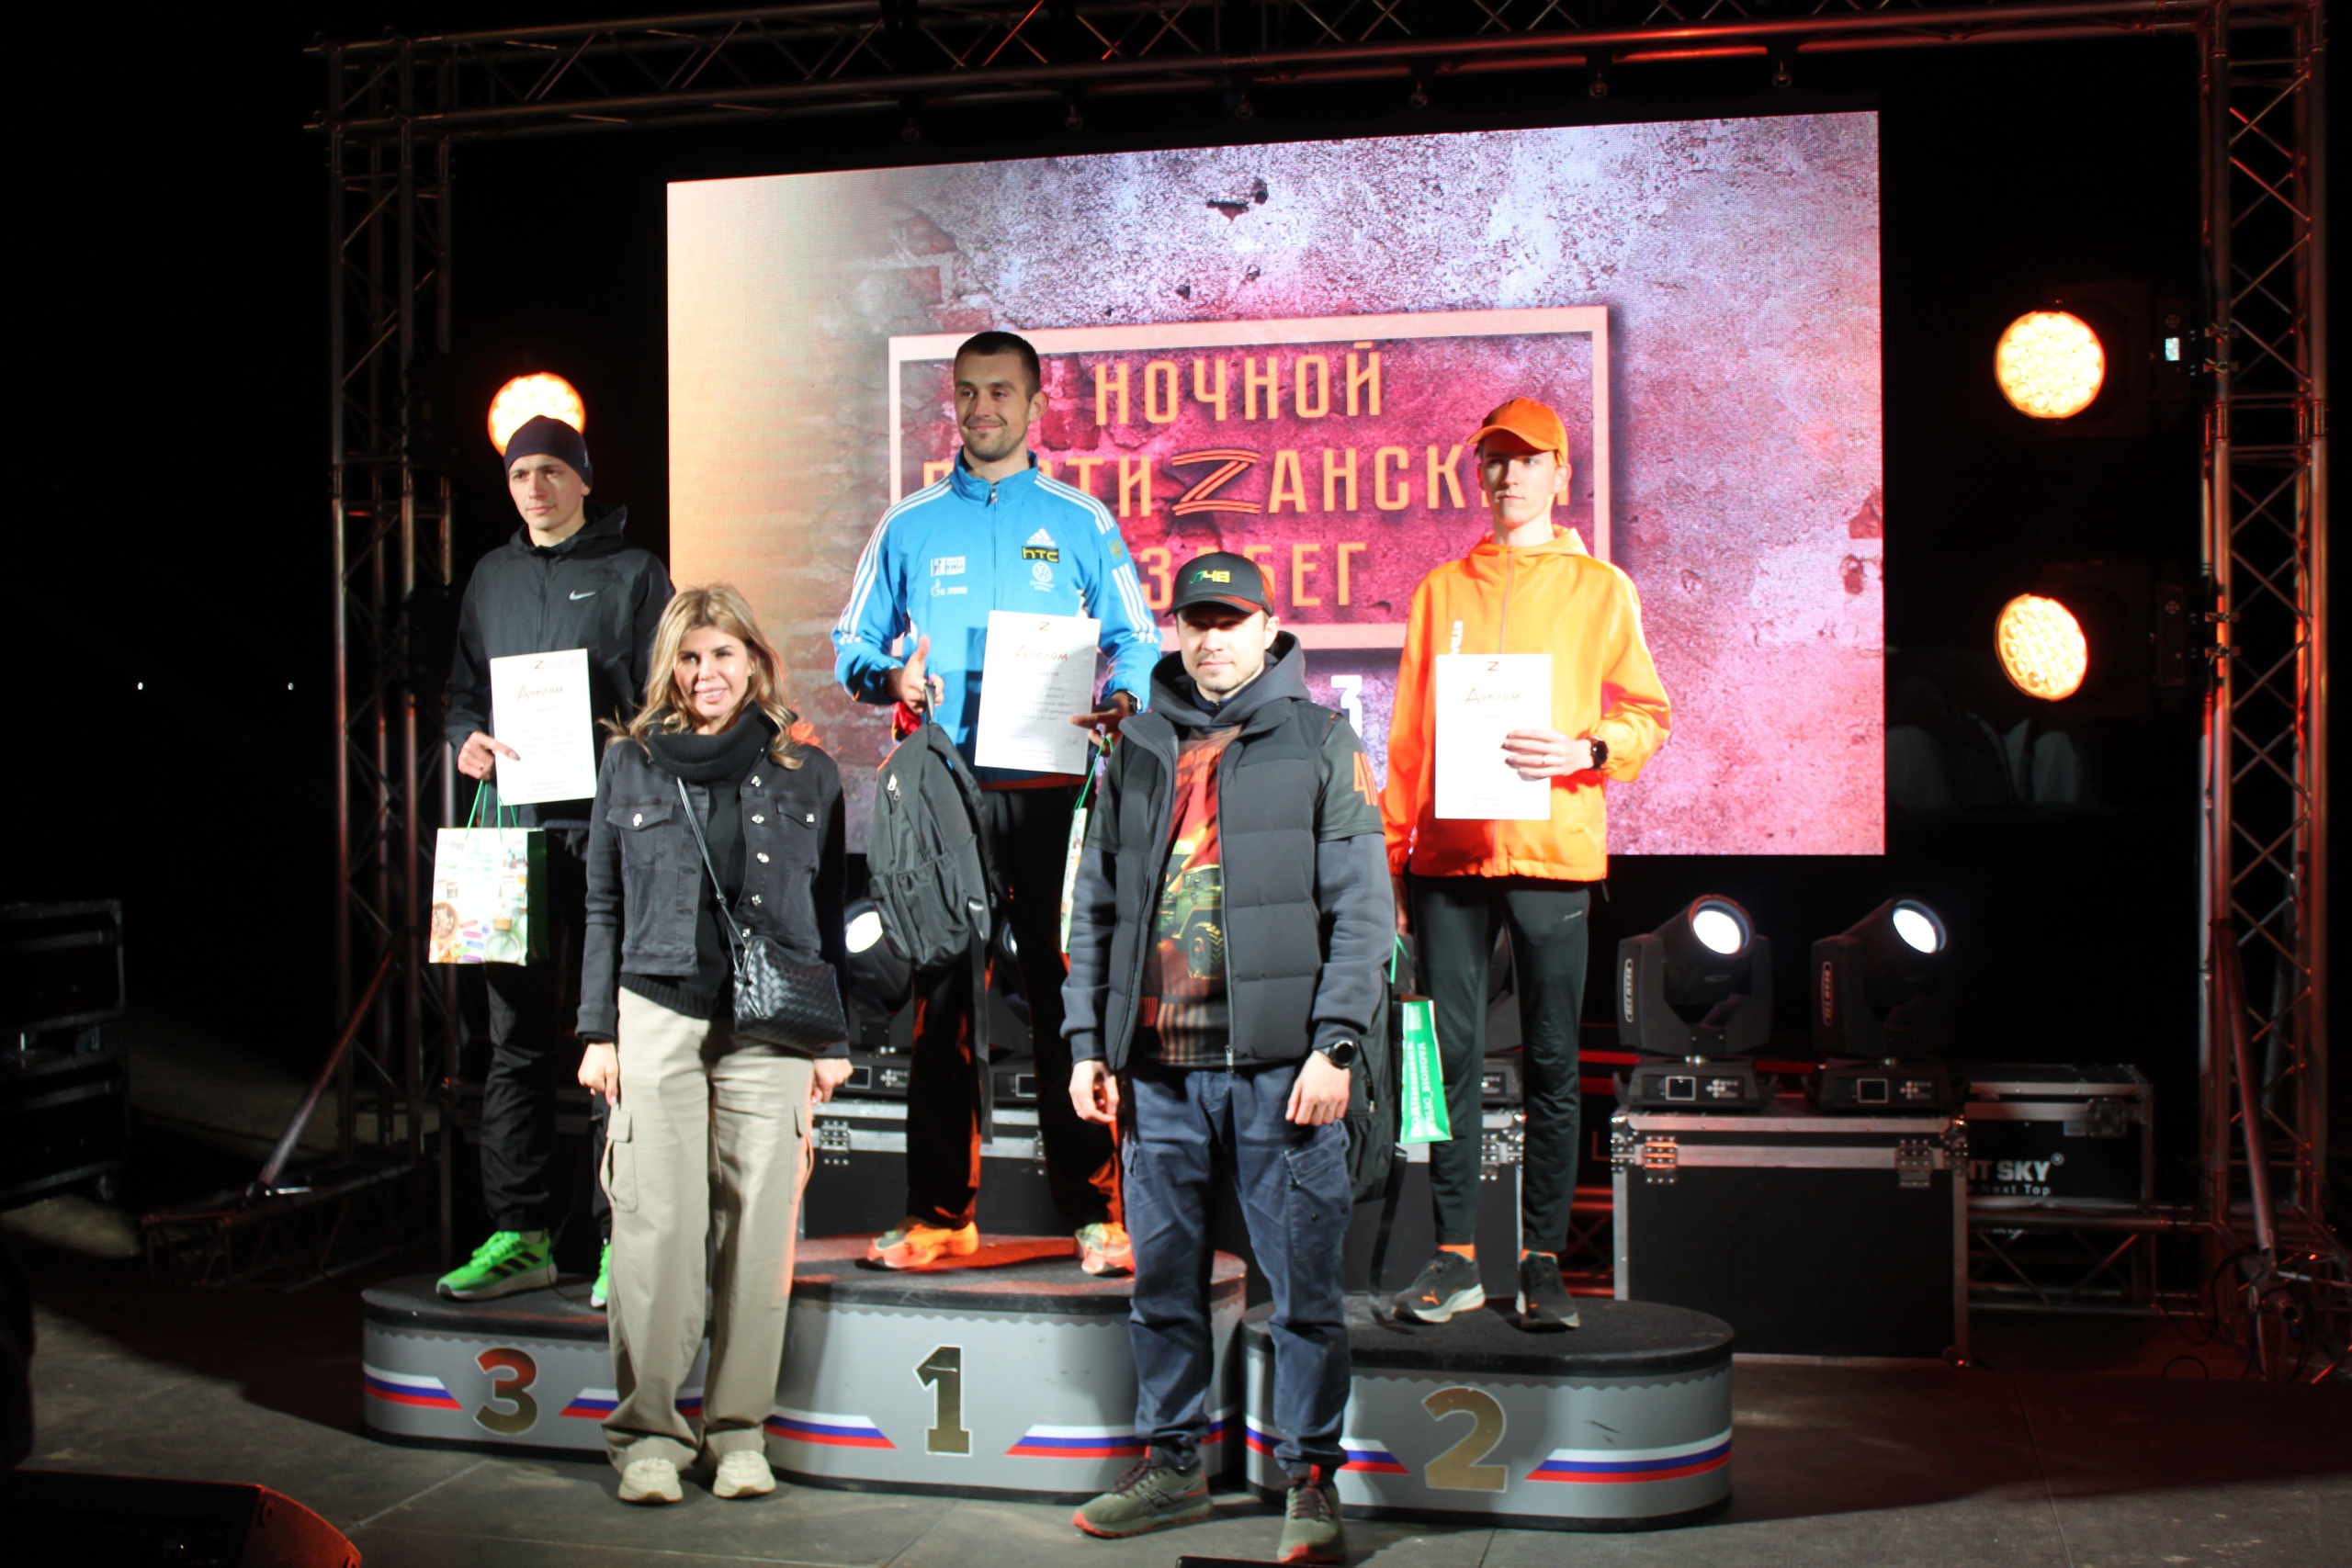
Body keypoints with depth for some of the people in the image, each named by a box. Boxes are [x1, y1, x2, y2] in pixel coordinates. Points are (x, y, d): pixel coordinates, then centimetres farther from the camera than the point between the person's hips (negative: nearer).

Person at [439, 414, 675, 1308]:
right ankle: (518, 1234, 13)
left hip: (610, 823, -4)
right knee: (517, 1039, 6)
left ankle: (624, 1235, 0)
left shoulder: (633, 574, 5)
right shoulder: (492, 578, 19)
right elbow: (464, 690, 24)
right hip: (518, 825, 5)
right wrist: (467, 739, 3)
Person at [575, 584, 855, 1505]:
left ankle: (738, 1429, 13)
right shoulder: (630, 764, 9)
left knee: (759, 1230, 1)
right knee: (656, 1229, -3)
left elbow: (831, 913, 11)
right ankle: (647, 1431, 10)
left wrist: (834, 1041, 7)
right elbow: (604, 906, 11)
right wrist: (598, 1032, 5)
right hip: (658, 1019, 0)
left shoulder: (806, 774, 9)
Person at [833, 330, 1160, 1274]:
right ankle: (939, 1213, 11)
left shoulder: (1081, 522, 9)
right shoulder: (909, 525, 13)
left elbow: (1136, 641, 6)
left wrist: (1122, 700, -15)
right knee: (940, 994, 3)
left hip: (1050, 789, -1)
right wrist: (888, 679, -8)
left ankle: (1093, 1210, 5)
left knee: (1066, 992, -3)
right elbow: (852, 644, 13)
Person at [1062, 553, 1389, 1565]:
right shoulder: (1137, 752, 14)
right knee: (1163, 1274, 11)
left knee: (1303, 1280, 0)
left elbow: (1360, 905, -3)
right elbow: (1096, 906, 16)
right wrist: (1087, 1042, 8)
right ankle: (1171, 1464, 25)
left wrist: (1335, 1045, -11)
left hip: (1277, 1062, -4)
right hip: (1158, 1063, 4)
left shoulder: (1318, 743, 3)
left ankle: (1311, 1481, 12)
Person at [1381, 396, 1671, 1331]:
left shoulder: (1599, 588, 10)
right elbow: (1408, 735, 14)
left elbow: (1648, 717, 8)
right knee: (1453, 1054, 1)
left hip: (1554, 852, -2)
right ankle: (1456, 1255, 9)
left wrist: (1586, 750, -13)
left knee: (1552, 1061, 0)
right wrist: (1392, 853, 8)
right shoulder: (1441, 589, 15)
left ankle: (1543, 1260, 8)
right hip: (1449, 853, 2)